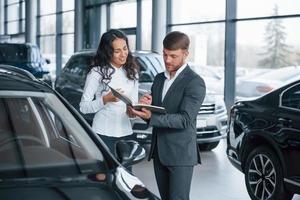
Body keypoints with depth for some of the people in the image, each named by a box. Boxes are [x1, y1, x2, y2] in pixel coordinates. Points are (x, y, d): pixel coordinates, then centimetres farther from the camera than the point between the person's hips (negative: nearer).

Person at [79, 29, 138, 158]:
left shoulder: (131, 72, 10)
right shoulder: (97, 72, -6)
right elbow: (83, 107, -8)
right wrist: (106, 99, -21)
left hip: (126, 133, 5)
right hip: (104, 134, -5)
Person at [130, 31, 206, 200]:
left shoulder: (195, 82, -10)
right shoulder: (159, 79, 13)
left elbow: (185, 119, -20)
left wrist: (152, 117, -30)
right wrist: (146, 106, -8)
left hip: (180, 154, -7)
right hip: (159, 152, 7)